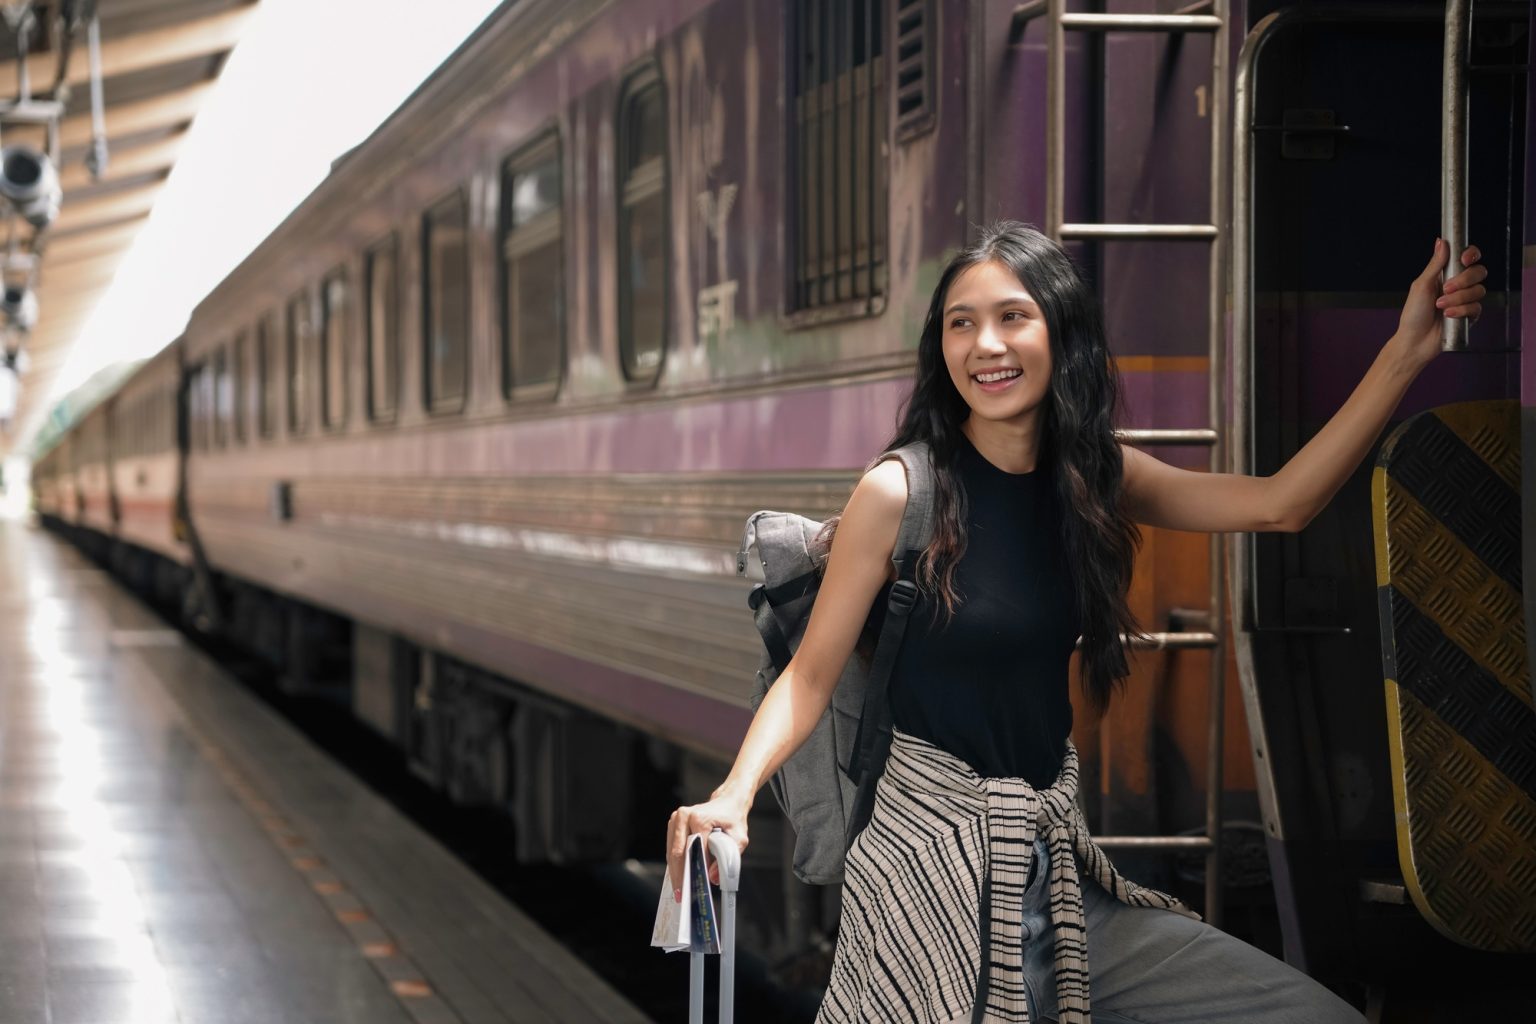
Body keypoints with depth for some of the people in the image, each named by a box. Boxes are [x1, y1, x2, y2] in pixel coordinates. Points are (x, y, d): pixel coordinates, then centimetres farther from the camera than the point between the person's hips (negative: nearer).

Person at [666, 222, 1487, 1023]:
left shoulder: (1094, 474, 6)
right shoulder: (901, 492, -10)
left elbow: (1279, 504, -2)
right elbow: (810, 675, -7)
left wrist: (1406, 352, -7)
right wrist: (733, 796, -24)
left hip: (1057, 863, 6)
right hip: (931, 864, -5)